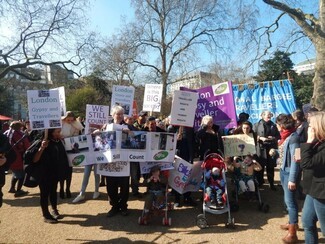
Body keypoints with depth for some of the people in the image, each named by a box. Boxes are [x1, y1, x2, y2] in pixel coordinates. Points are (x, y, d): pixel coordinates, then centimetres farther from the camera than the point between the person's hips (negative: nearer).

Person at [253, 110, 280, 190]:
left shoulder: (273, 125, 12)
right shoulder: (257, 125, 0)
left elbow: (278, 136, 14)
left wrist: (273, 138, -5)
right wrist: (260, 138, -16)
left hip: (271, 148, 3)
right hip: (261, 149, -3)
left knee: (271, 167, 9)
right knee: (260, 167, 2)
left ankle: (271, 183, 21)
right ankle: (259, 182, 18)